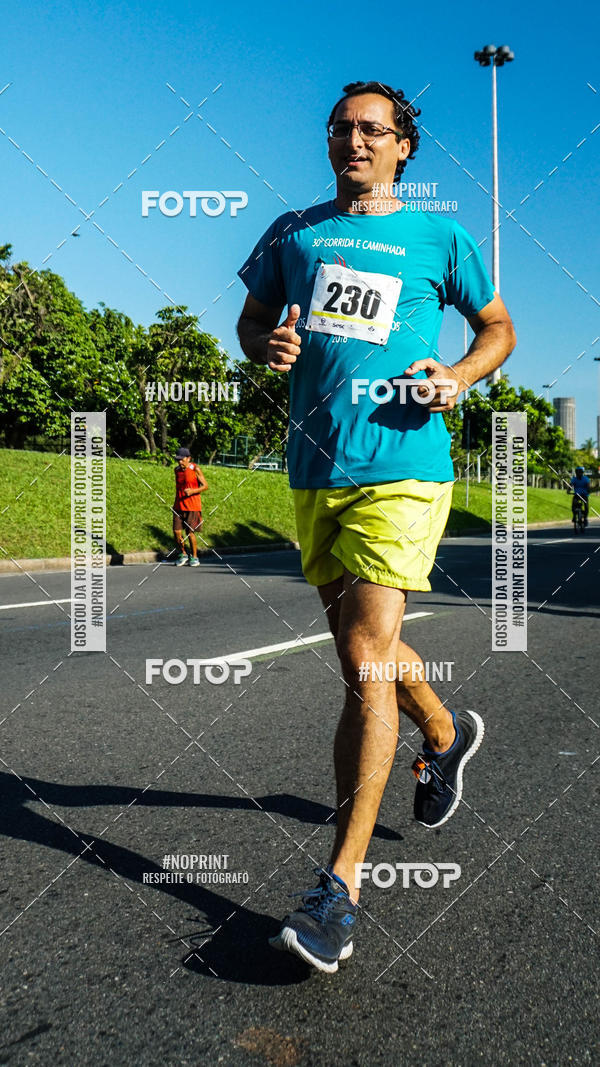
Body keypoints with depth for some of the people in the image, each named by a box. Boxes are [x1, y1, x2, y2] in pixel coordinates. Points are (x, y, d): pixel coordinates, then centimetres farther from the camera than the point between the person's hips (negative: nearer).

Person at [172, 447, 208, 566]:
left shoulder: (195, 469, -7)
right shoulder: (177, 470, 8)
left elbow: (205, 486, -5)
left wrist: (192, 491, -21)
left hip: (193, 506, -5)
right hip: (179, 506, 5)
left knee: (190, 532, -4)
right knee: (176, 531, -4)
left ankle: (194, 557, 12)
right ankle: (183, 554, 16)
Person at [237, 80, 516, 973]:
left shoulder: (439, 237, 8)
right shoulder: (292, 233, 16)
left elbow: (499, 326, 17)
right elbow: (252, 320, 21)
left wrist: (459, 376, -4)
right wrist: (270, 345, -3)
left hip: (402, 468, -4)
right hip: (314, 471, 5)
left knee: (367, 658, -14)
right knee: (363, 649, 15)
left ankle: (340, 886, -8)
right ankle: (446, 732, 45)